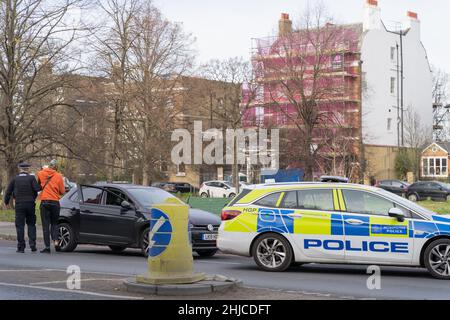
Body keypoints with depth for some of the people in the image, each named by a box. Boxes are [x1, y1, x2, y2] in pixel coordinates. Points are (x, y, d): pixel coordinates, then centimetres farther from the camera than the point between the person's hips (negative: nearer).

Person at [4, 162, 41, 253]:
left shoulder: (15, 179, 2)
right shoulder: (31, 178, -2)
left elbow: (8, 192, 4)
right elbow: (37, 189, -16)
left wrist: (6, 202, 19)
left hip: (19, 205, 0)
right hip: (30, 204, 0)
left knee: (20, 225, 3)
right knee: (31, 224, 13)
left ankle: (21, 247, -1)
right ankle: (32, 245, 5)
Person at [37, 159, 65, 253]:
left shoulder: (40, 173, 1)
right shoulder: (58, 176, -3)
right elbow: (62, 191, 1)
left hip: (44, 202, 0)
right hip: (55, 202, 0)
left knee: (46, 225, 2)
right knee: (54, 223, 16)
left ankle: (47, 247, -2)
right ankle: (56, 241, -4)